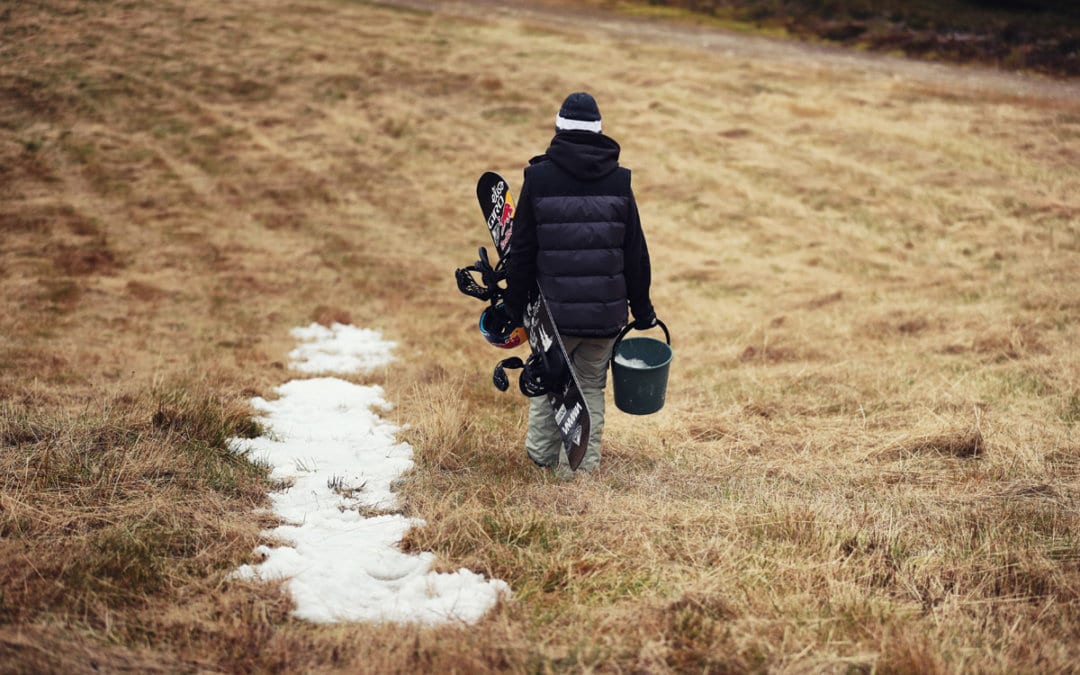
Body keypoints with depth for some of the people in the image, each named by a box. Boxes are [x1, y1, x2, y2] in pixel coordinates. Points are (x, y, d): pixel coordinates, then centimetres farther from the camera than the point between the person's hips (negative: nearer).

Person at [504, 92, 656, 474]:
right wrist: (642, 309, 12)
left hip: (553, 311, -1)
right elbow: (635, 252, 3)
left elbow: (522, 249, -3)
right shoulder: (619, 180, -1)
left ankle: (541, 453, 26)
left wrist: (515, 305, 7)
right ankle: (583, 464, 14)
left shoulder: (539, 177, -6)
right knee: (591, 386, 13)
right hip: (606, 313, 1)